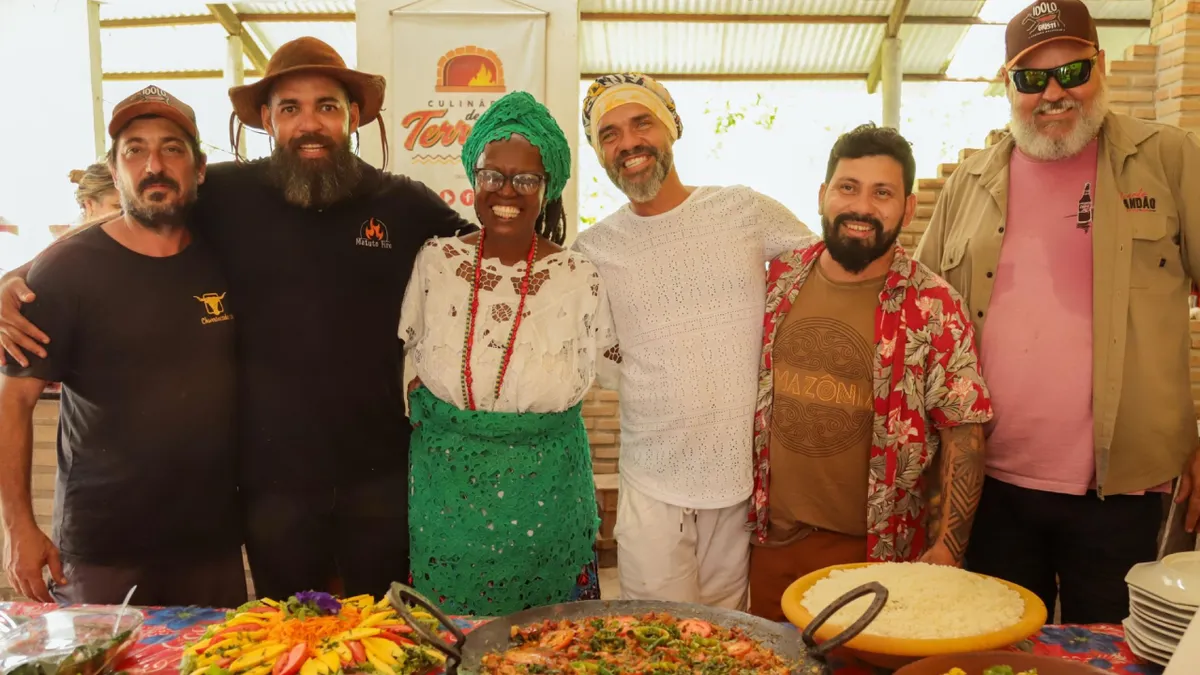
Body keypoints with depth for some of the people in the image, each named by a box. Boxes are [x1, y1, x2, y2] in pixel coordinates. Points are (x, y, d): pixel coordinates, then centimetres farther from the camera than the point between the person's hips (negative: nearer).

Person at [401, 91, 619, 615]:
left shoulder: (579, 277, -8)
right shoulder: (436, 261, -3)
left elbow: (611, 367, 3)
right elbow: (411, 351, 10)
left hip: (545, 487, -1)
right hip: (445, 483, 2)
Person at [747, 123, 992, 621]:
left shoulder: (934, 306, -9)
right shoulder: (779, 278, 1)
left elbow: (963, 432, -8)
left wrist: (948, 548, -12)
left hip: (877, 550, -3)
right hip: (772, 540, 3)